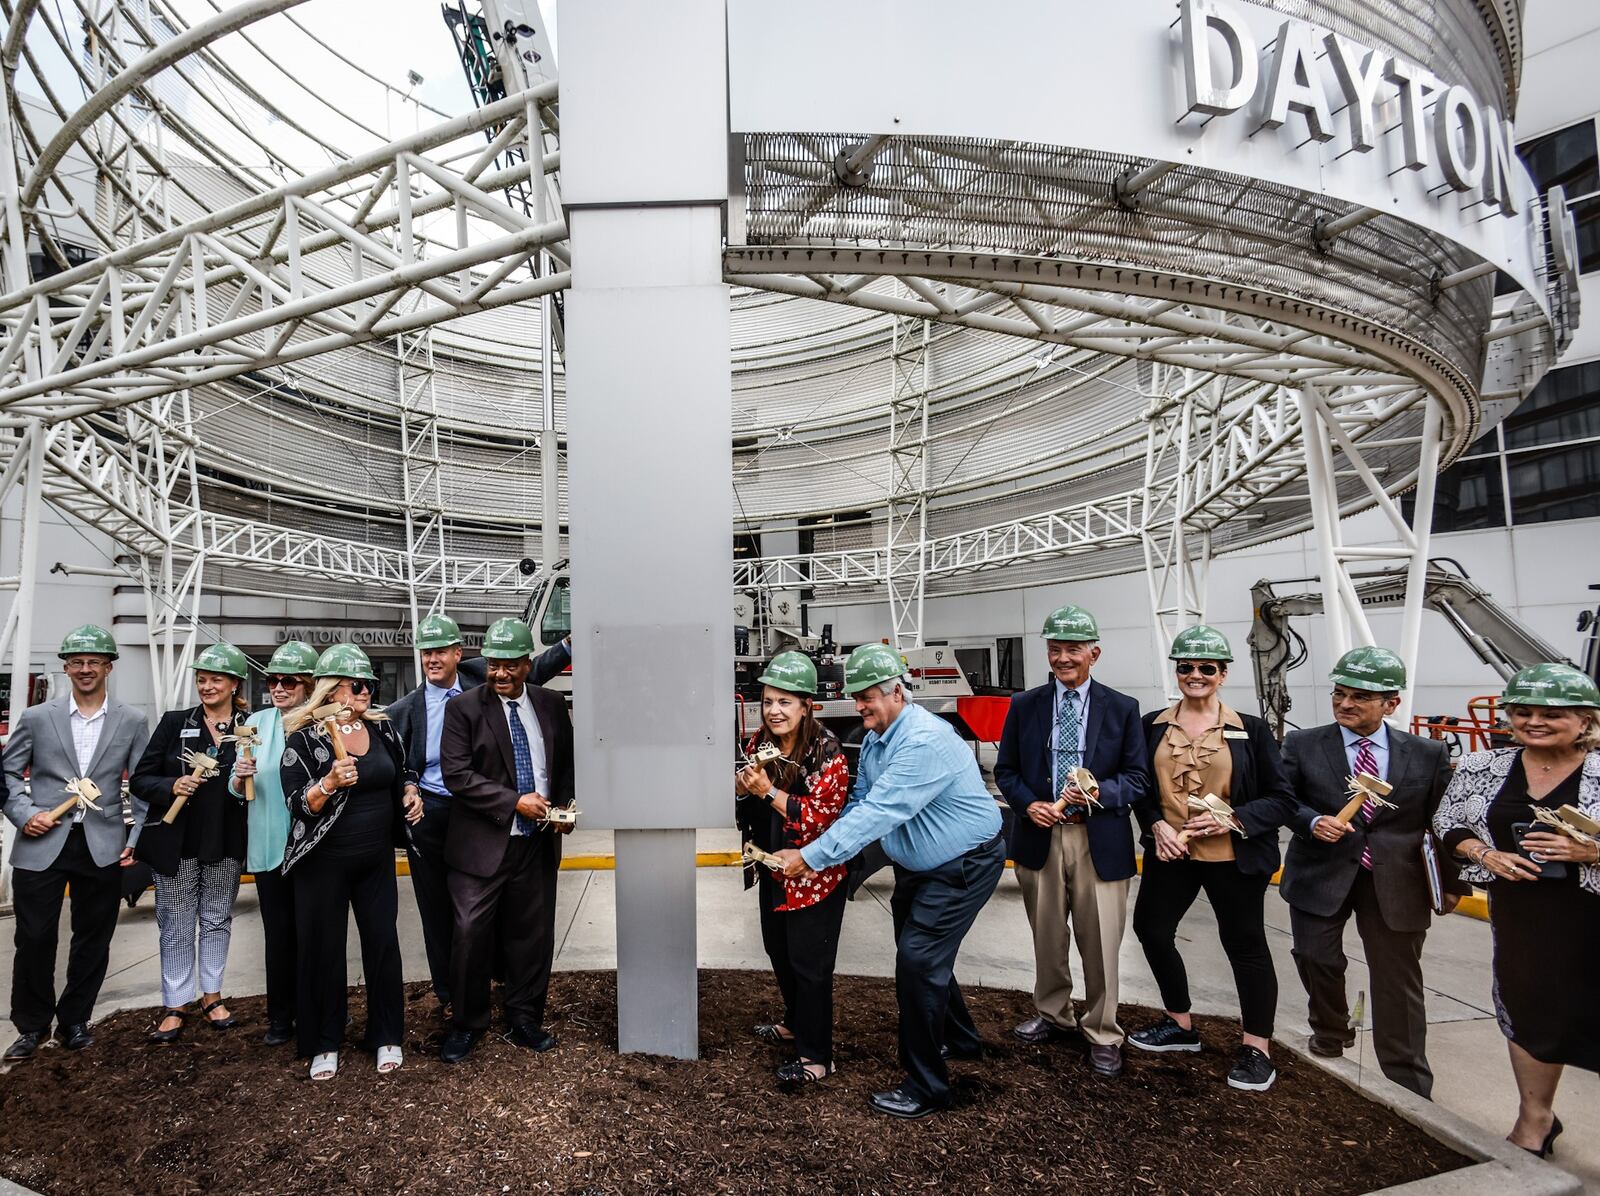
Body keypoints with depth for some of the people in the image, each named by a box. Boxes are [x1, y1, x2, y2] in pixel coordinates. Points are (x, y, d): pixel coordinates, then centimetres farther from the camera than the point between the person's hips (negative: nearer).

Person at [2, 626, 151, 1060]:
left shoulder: (132, 722, 2)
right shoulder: (35, 718, 3)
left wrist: (137, 839, -2)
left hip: (103, 846, 0)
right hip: (42, 844, 0)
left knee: (92, 939, 10)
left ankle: (75, 1020, 28)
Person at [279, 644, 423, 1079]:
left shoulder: (381, 728, 3)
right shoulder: (303, 738, -11)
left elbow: (402, 771, 17)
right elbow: (299, 805, -15)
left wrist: (411, 791, -3)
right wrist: (330, 782, -32)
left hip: (377, 859, 4)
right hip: (324, 862, -4)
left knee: (383, 943, 8)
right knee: (324, 950, 7)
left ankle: (387, 1036, 23)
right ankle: (324, 1044, 25)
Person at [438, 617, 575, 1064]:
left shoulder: (551, 705, 5)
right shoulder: (464, 707, -5)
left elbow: (567, 764, 14)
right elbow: (457, 773, -13)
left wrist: (565, 806, -3)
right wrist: (515, 802, -18)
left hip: (537, 842, 3)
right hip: (483, 843, -3)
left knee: (533, 934, 12)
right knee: (471, 934, 1)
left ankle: (525, 1019, 30)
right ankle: (466, 1023, 23)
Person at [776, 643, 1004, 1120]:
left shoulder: (925, 741, -32)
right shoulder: (875, 737, -2)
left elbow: (878, 812, -36)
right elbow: (859, 803, 1)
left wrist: (812, 856, -34)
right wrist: (821, 853, -15)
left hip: (964, 865, -9)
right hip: (918, 865, 10)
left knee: (918, 960, -12)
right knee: (920, 953, 21)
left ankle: (926, 1088, 5)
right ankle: (959, 1039, 46)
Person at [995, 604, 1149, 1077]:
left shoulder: (1122, 709, 0)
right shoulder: (1024, 706, 4)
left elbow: (1138, 777, 0)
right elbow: (1005, 771, 8)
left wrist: (1098, 793, -18)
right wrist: (1027, 804, -11)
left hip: (1099, 842, -2)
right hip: (1040, 837, 2)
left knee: (1100, 943, 4)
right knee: (1047, 937, 15)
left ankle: (1102, 1033, 23)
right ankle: (1052, 1015, 36)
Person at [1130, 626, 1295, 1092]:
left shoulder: (1249, 729, -6)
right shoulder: (1154, 725, 1)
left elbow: (1281, 799, -5)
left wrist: (1231, 820, -18)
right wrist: (1157, 825, -10)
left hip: (1232, 858, -4)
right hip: (1170, 852, 4)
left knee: (1245, 945, 7)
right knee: (1151, 929, 13)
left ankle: (1257, 1049, 26)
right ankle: (1180, 1025, 35)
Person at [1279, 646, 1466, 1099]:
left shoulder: (1429, 754, 1)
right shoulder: (1302, 746, -1)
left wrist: (1451, 883, 7)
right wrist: (1314, 822, -18)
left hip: (1396, 884, 0)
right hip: (1321, 875, 0)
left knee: (1399, 982, 7)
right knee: (1317, 960, 1)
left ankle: (1410, 1088, 22)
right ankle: (1331, 1034, 32)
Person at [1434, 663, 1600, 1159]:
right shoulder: (1483, 768, -1)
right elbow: (1447, 824, 7)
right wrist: (1485, 854, -9)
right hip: (1519, 910, 4)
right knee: (1528, 1006, 16)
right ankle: (1535, 1119, 36)